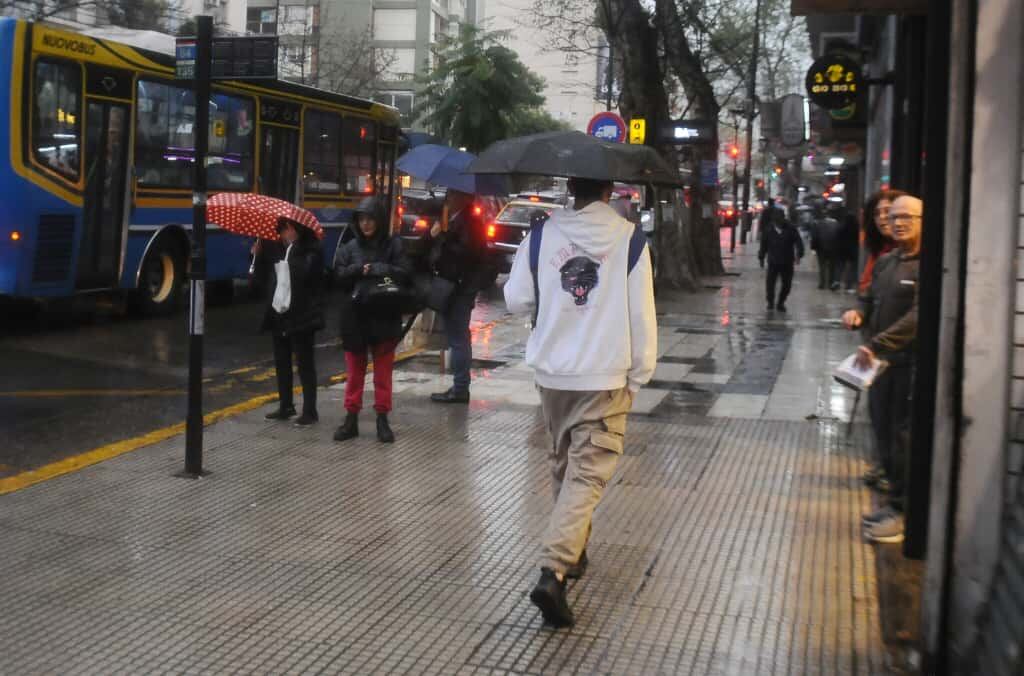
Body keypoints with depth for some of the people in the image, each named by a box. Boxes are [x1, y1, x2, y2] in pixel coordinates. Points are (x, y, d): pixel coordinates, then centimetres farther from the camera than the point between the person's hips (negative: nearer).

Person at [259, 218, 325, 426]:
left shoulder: (312, 249, -9)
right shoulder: (280, 247, 11)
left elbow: (305, 272, -25)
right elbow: (269, 272, 23)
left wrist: (293, 246, -20)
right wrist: (259, 254, 7)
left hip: (301, 315, -7)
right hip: (278, 313, 8)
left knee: (305, 363, -2)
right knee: (282, 362, 14)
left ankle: (310, 411, 4)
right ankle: (285, 406, 26)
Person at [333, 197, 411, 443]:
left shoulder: (393, 245, -1)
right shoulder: (350, 247, 4)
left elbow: (405, 273, -13)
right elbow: (338, 275, -5)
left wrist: (375, 269, -20)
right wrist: (359, 270, -20)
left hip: (384, 318, -2)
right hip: (354, 318, 2)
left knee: (383, 372, 7)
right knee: (354, 371, 10)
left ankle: (382, 419, 16)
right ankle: (351, 418, 18)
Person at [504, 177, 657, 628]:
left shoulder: (541, 236, -1)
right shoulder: (630, 240, -6)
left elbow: (516, 300, 3)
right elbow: (641, 316, -6)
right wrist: (638, 376, 4)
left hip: (552, 372, 3)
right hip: (605, 377, -3)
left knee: (563, 464, 21)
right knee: (588, 474, -3)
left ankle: (571, 552, 37)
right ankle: (553, 571, -17)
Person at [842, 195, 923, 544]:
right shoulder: (885, 262, 13)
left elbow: (918, 317, -24)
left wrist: (876, 345, -28)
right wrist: (858, 315, 1)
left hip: (910, 364, -8)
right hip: (880, 361, 8)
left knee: (902, 437, -3)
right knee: (884, 432, 14)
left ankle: (901, 510, 6)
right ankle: (896, 495, 28)